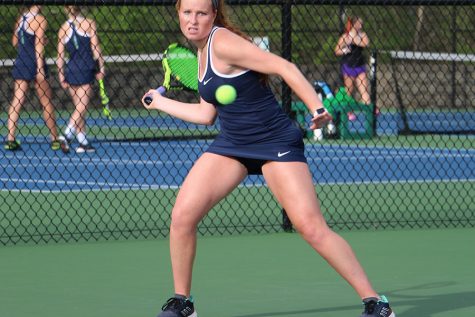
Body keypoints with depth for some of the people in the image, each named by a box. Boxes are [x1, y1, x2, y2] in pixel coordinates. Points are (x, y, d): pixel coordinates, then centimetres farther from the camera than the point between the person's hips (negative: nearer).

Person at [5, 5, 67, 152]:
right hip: (34, 63, -6)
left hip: (20, 63, 6)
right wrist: (40, 68, -18)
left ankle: (10, 139, -7)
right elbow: (38, 46, -16)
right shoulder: (40, 20, -9)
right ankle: (55, 139, 11)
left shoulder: (20, 19, 10)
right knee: (47, 103, 5)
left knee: (16, 101, 2)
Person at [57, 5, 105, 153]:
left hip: (71, 69, 4)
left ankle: (83, 142, 9)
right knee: (82, 107, -4)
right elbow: (95, 48, -6)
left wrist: (61, 76, 9)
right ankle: (66, 135, -19)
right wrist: (101, 68, -2)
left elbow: (60, 55, 6)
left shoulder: (63, 28, 7)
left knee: (79, 108, 11)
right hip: (86, 68, -4)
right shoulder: (89, 23, -2)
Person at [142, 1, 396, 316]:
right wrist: (161, 102, 29)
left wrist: (317, 107, -32)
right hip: (231, 145, 7)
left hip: (276, 144, -7)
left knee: (312, 227, -15)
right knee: (182, 216, -7)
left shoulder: (223, 43, -16)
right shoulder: (204, 50, 9)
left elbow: (284, 67, -21)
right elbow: (206, 114, 18)